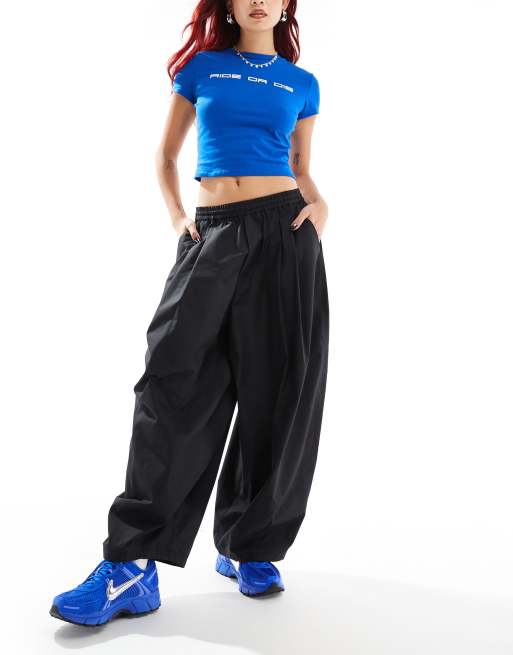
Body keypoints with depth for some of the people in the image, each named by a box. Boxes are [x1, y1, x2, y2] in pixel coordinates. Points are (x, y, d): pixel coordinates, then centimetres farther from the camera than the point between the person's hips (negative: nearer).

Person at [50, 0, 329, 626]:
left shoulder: (302, 83, 14)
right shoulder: (201, 66, 13)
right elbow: (166, 155, 17)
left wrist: (318, 202, 0)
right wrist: (176, 216, 2)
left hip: (283, 230, 1)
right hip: (213, 233, -1)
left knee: (277, 388, -2)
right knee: (177, 381, -12)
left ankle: (248, 547, 12)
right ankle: (133, 565, -9)